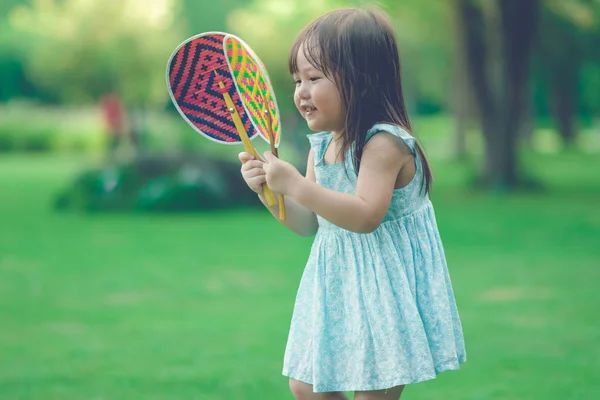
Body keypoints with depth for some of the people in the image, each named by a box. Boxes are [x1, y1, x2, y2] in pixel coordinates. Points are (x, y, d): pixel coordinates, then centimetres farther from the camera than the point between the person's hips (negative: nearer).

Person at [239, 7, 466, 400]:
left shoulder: (384, 143, -20)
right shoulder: (321, 146, 6)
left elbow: (366, 215, -32)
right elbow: (308, 223, 11)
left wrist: (294, 184, -32)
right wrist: (268, 187, -6)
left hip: (383, 287, -8)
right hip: (337, 285, 9)